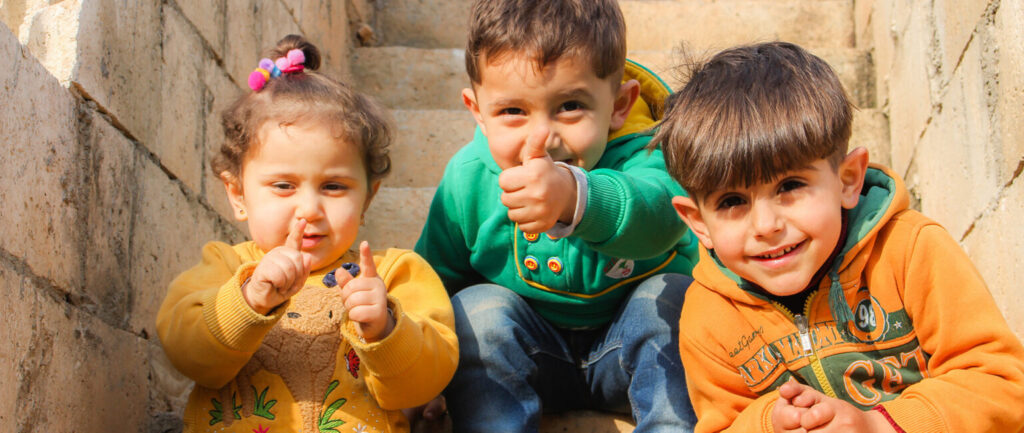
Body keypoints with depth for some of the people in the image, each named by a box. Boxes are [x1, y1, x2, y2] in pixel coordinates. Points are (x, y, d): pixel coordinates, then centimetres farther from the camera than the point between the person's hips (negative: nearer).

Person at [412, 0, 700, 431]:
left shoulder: (641, 155, -27)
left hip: (630, 350, -2)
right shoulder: (469, 178, -15)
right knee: (476, 309, -24)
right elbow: (437, 274, 2)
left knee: (673, 294, -28)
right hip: (531, 353, 2)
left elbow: (659, 214, -53)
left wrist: (575, 197, -75)